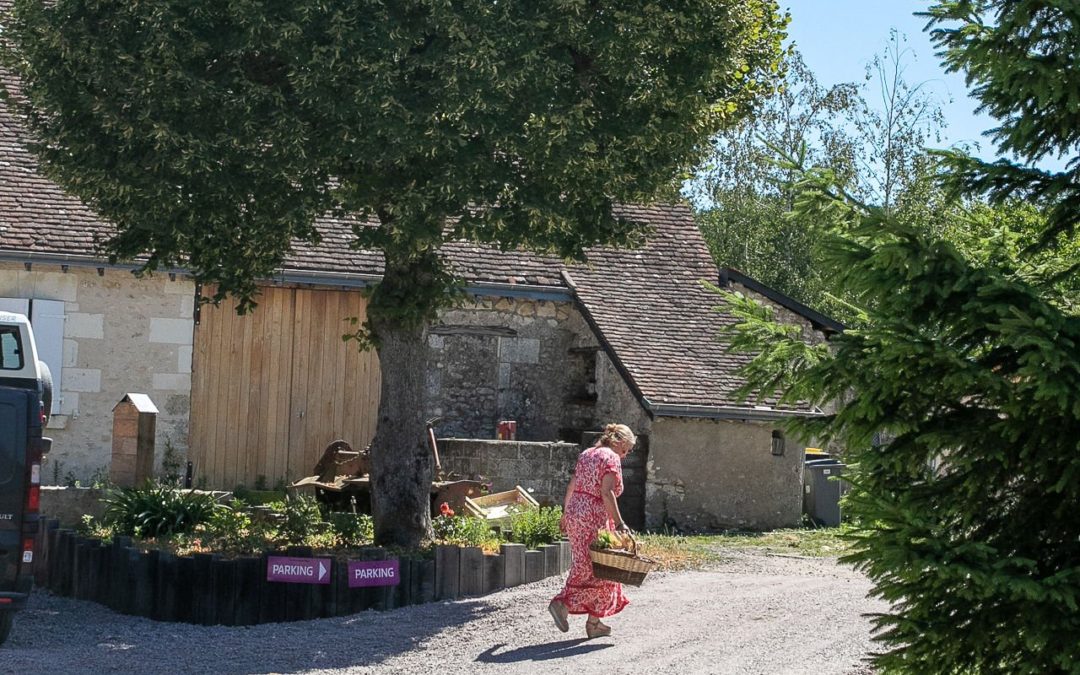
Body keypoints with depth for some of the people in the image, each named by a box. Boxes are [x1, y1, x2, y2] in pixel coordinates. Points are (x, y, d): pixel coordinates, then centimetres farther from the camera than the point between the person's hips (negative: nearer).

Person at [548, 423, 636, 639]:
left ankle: (595, 622, 12)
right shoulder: (611, 458, -9)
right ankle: (563, 603, -14)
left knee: (584, 566, 10)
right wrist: (618, 522, -22)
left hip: (575, 514, 9)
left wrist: (566, 513, 25)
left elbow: (571, 487, 18)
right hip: (594, 518, -9)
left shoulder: (586, 455, 16)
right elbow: (607, 492, -20)